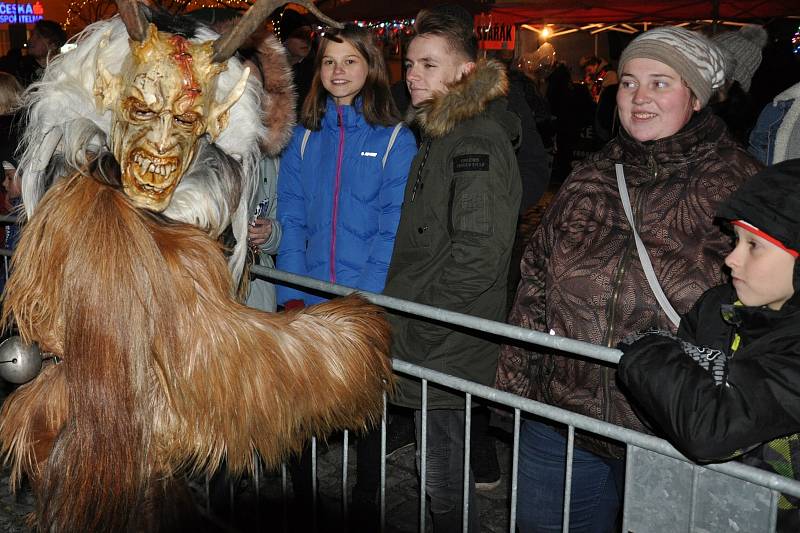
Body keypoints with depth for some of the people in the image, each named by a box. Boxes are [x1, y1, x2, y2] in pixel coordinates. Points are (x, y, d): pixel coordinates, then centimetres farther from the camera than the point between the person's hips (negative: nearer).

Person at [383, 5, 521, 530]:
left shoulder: (477, 141, -16)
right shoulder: (440, 135, 14)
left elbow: (479, 254, -24)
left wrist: (413, 333, -18)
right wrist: (395, 314, 14)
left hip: (446, 349, -9)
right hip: (428, 344, 9)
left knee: (445, 480, 3)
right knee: (446, 471, 21)